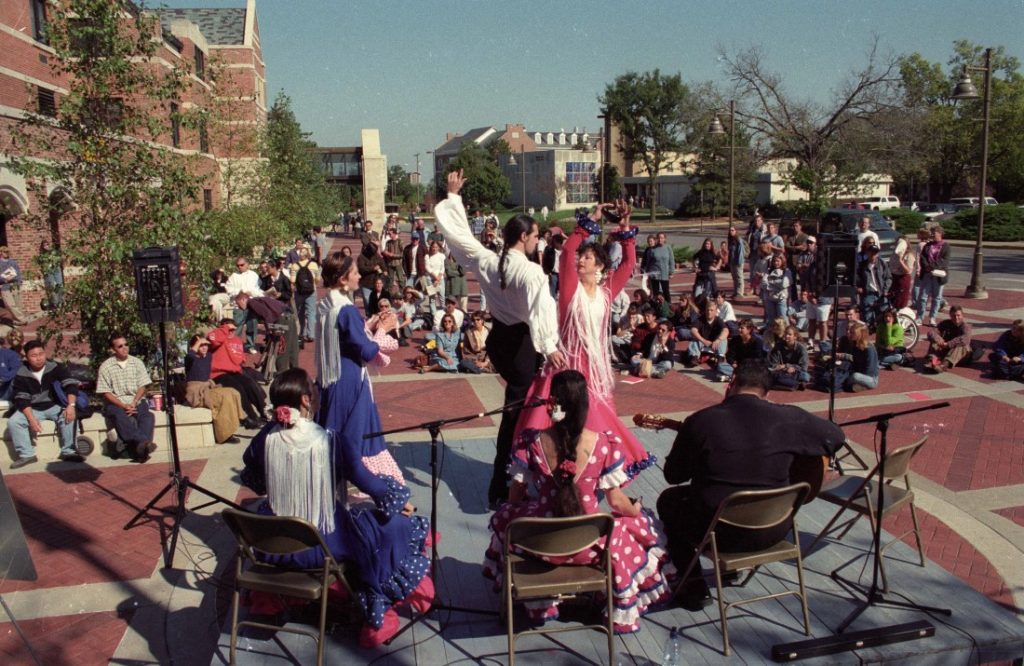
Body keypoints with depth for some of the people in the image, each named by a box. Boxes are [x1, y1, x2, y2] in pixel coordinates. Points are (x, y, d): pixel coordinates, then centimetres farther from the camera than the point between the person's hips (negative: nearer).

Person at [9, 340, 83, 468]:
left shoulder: (55, 368, -8)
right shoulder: (21, 374, -7)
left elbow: (70, 385, -15)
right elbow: (21, 399, -11)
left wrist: (71, 405, -33)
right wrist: (31, 419, -26)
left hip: (54, 406, -1)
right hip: (32, 409, 1)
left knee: (68, 416, -30)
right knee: (13, 422, -24)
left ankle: (68, 452, -19)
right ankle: (26, 455, -13)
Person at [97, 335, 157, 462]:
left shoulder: (137, 362, 10)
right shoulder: (105, 367, 3)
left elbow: (143, 386, 6)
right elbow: (105, 392, -2)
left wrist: (133, 403, -11)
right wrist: (123, 406, -15)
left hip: (136, 401, 2)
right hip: (115, 403, -2)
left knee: (147, 416, -30)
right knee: (120, 417, -36)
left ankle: (139, 447, -51)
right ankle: (144, 442, -55)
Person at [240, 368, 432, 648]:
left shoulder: (265, 439, -8)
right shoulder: (327, 440, -19)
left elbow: (249, 480, 10)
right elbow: (366, 480, -12)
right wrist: (400, 501, 5)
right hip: (322, 544, -5)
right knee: (390, 527, 14)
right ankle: (378, 616, 26)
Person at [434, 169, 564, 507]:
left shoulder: (487, 261, -2)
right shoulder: (530, 271, -21)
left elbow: (458, 232, 7)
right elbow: (538, 309, -34)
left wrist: (453, 196, 18)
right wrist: (549, 346, -41)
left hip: (497, 337, 8)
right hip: (519, 341, -7)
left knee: (518, 397, 25)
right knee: (516, 406, 2)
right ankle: (500, 486, 5)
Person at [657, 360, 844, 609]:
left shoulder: (699, 421, -13)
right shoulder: (788, 418, -10)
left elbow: (673, 475, -1)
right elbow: (836, 436, 7)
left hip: (719, 532, -3)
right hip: (774, 530, 3)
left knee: (668, 500, 26)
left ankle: (694, 586, 23)